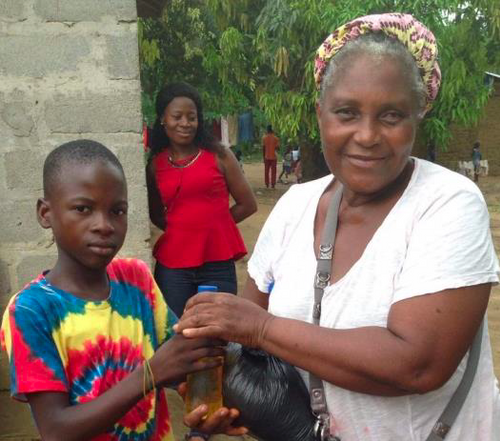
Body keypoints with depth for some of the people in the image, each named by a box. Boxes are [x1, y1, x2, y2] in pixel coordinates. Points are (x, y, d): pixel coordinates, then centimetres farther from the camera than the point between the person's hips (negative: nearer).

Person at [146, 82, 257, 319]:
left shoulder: (219, 155, 2)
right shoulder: (155, 164, 7)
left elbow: (248, 205, 6)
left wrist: (213, 224, 5)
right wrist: (181, 228, 5)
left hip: (218, 265, -1)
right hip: (172, 266, 2)